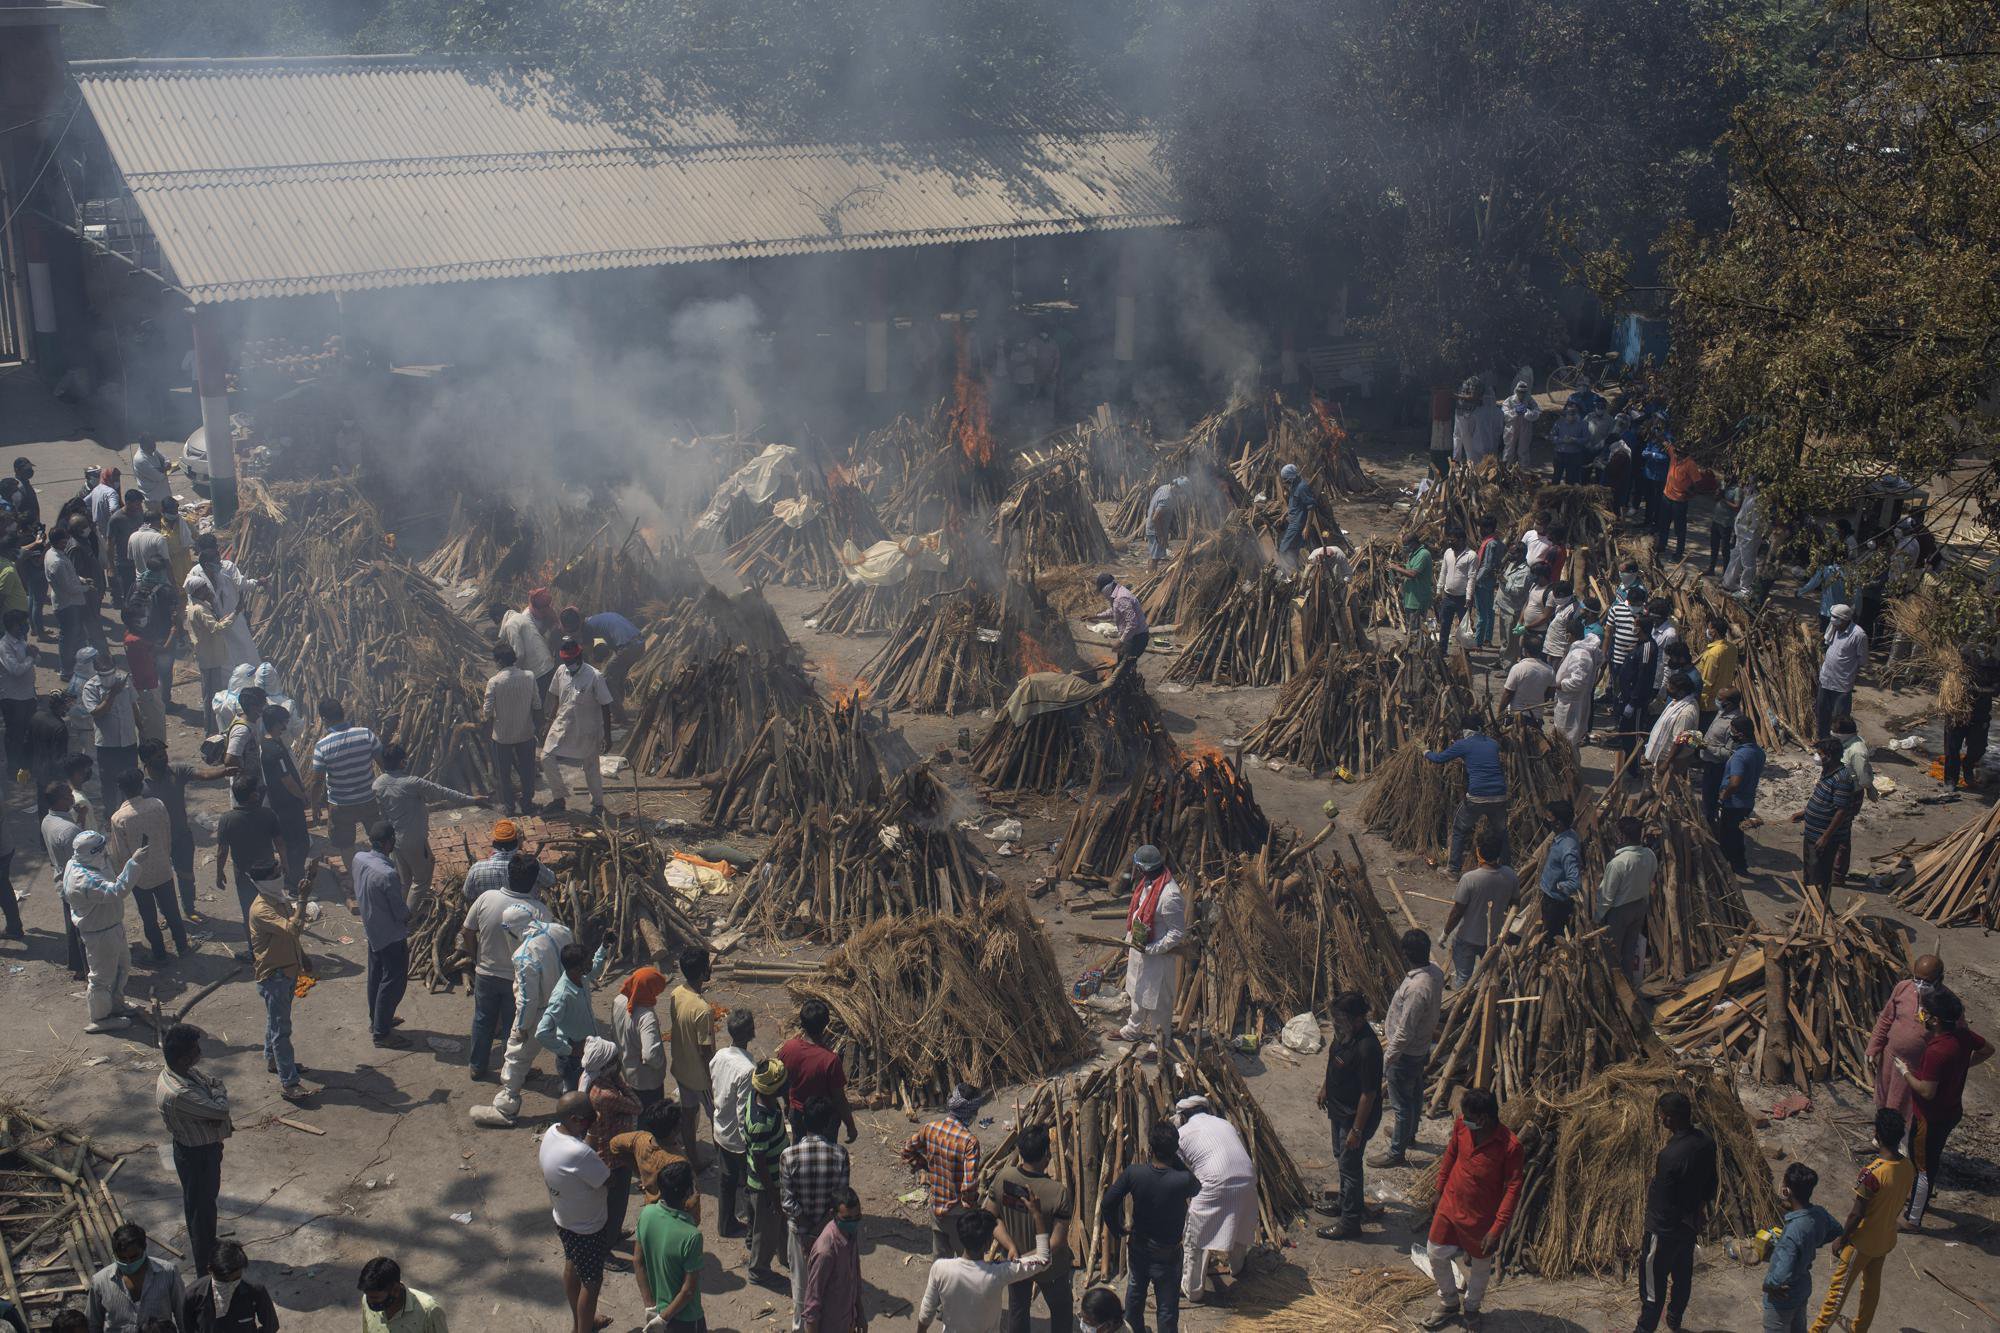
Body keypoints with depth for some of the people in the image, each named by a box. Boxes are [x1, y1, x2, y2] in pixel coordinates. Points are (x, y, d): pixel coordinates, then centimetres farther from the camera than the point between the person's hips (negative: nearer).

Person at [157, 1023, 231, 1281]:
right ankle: (205, 1268, 27)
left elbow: (214, 1082, 2)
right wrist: (219, 1094, -11)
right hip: (196, 1156, -9)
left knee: (208, 1199, 28)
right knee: (201, 1210, 9)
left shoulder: (187, 1073, -8)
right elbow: (219, 1109, -34)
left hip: (207, 1147, 9)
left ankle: (207, 1251, 50)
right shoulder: (177, 1094, -37)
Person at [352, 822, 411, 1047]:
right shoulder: (388, 874, -33)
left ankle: (377, 1020, 40)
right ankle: (381, 1032, 17)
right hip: (391, 935, -8)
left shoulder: (359, 859, -10)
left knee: (376, 976, 24)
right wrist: (407, 913, 0)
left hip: (371, 929, 8)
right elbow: (401, 912, -22)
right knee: (394, 982, 7)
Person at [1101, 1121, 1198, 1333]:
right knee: (1167, 1310, 11)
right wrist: (1176, 1159, -9)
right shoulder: (1183, 1180, -26)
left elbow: (1107, 1204, -13)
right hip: (1167, 1254, -3)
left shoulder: (1133, 1173, -19)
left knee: (1135, 1295, 27)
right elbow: (1197, 1189, -1)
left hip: (1138, 1247, 3)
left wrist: (1118, 1231, 4)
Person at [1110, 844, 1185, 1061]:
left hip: (1159, 956, -9)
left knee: (1157, 1002, 8)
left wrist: (1150, 949, -25)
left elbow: (1178, 932, -26)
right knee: (1138, 992, 28)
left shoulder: (1169, 895, -33)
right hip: (1139, 948, 9)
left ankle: (1160, 1046, 25)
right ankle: (1134, 1029, 49)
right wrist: (1129, 940, 14)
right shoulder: (1147, 883, -4)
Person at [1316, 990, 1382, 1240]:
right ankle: (1345, 1203, 47)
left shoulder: (1367, 1048, -34)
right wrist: (1324, 1088, 22)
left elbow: (1369, 1094, -28)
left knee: (1350, 1165, 6)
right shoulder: (1344, 1032, -8)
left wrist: (1357, 1129, -22)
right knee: (1341, 1158, 26)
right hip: (1339, 1109, 9)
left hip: (1355, 1116, -9)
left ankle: (1350, 1224, 22)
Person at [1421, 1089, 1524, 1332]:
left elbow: (1513, 1190, -20)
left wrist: (1497, 1229, -21)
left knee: (1480, 1265, 18)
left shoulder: (1510, 1146, -27)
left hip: (1481, 1218, -4)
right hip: (1449, 1206, 4)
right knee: (1435, 1254, 15)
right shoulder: (1462, 1126, -13)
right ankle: (1449, 1303, 39)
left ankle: (1470, 1308, 44)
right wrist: (1439, 1193, 13)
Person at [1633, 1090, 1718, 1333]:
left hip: (1666, 1230, -8)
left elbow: (1660, 1199, -27)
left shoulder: (1670, 1155, -35)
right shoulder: (1705, 1140, -10)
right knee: (1682, 1274, 27)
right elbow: (1712, 1182, 7)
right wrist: (1702, 1209, 20)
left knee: (1653, 1283, 10)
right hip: (1691, 1224, 8)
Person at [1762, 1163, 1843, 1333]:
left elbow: (1781, 1277, -41)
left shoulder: (1793, 1231, -38)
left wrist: (1768, 1282, -20)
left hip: (1782, 1300, -7)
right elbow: (1836, 1231, 11)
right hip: (1803, 1289, 7)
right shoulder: (1819, 1214, -14)